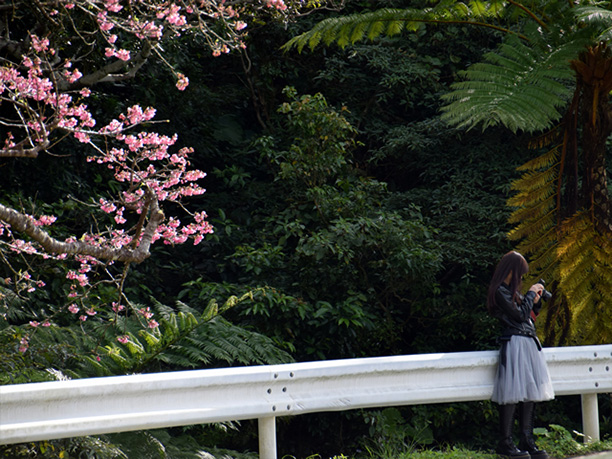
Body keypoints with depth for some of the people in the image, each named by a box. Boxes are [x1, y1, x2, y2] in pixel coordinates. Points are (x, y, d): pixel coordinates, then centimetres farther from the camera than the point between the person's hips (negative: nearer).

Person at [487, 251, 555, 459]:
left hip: (529, 343, 9)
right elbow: (519, 315, -14)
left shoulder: (512, 291, 20)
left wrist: (536, 301, 10)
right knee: (513, 393, -10)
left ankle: (527, 441, 9)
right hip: (514, 343, -9)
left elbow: (529, 316, 24)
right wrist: (531, 294, -2)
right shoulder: (500, 291, -8)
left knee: (529, 393, 6)